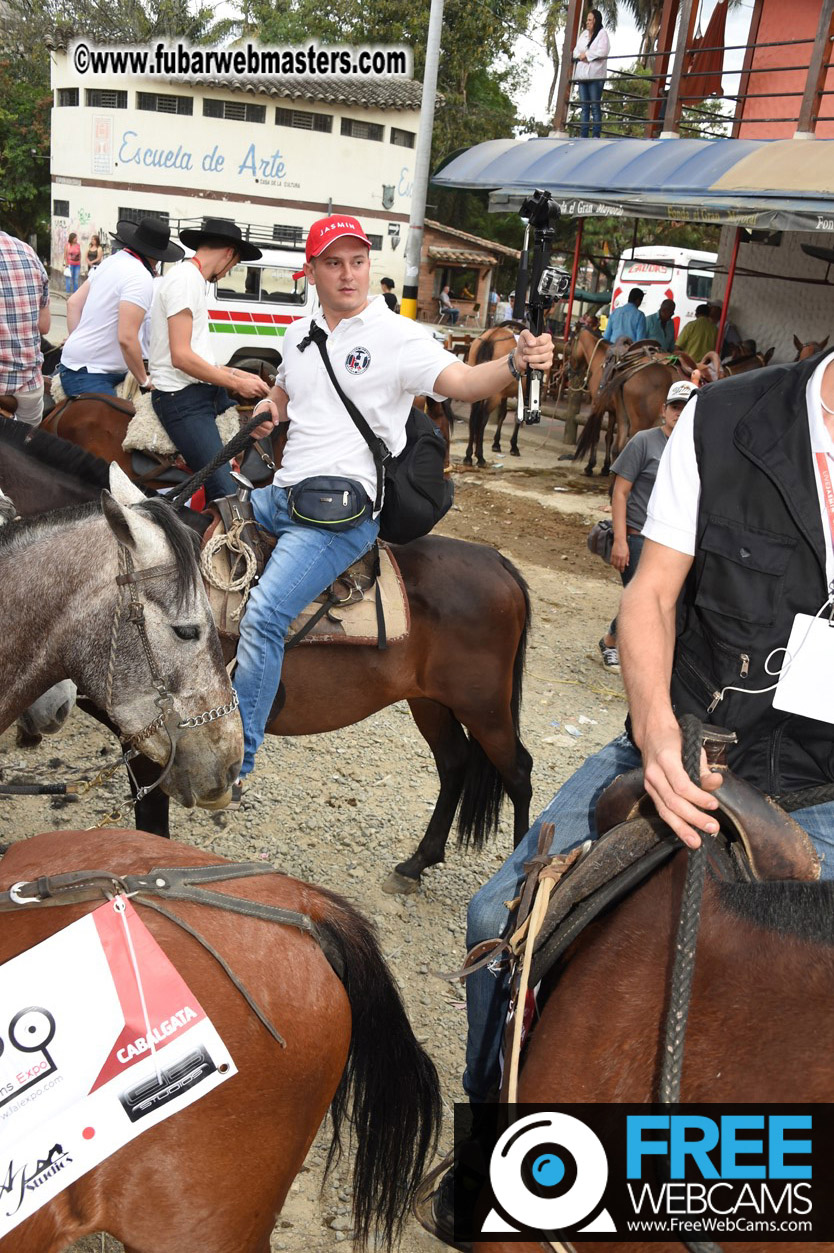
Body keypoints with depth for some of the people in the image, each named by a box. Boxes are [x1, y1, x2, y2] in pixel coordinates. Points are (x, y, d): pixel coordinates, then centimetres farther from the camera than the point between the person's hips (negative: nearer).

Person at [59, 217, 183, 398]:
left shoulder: (110, 261, 12)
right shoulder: (141, 278, -16)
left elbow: (73, 303, 17)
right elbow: (126, 338, -22)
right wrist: (144, 381, -10)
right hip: (90, 375, -10)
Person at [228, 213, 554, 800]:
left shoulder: (398, 336, -5)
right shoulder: (299, 334, 15)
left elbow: (463, 382, -20)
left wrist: (516, 361, -39)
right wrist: (269, 409, 11)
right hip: (281, 496, 8)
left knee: (265, 613, -24)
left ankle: (237, 761, -15)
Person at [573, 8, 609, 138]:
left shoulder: (602, 34, -1)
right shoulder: (584, 34, 20)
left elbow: (602, 52, -13)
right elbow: (576, 51, 15)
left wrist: (586, 55, -9)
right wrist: (580, 56, -6)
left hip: (595, 75, -7)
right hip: (582, 74, 7)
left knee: (595, 106, -7)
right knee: (584, 107, 6)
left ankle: (596, 135, -7)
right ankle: (583, 135, 6)